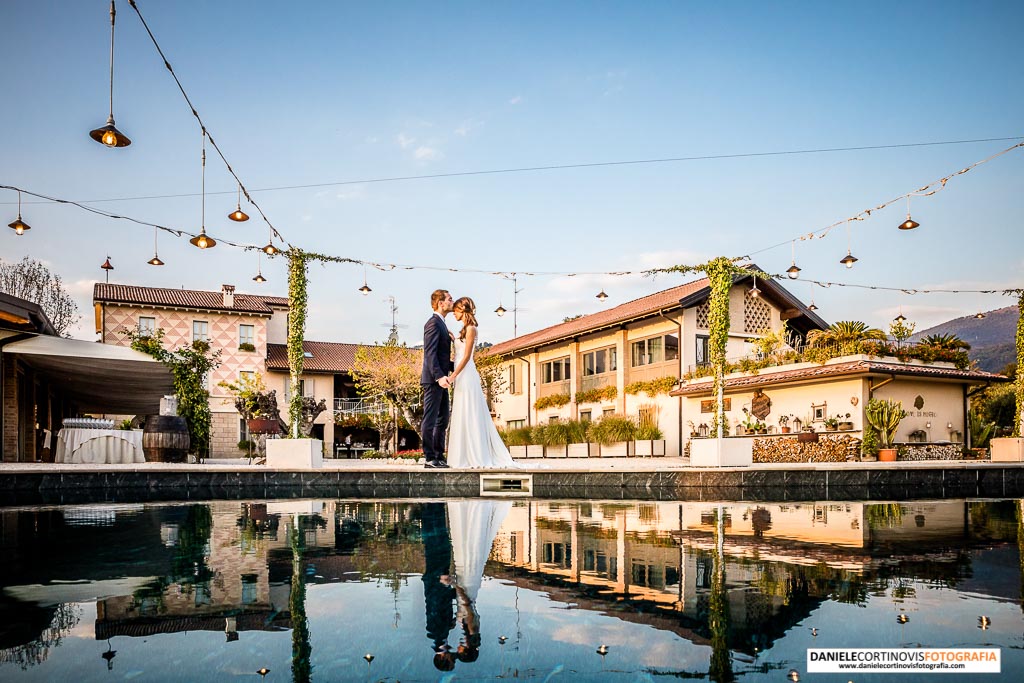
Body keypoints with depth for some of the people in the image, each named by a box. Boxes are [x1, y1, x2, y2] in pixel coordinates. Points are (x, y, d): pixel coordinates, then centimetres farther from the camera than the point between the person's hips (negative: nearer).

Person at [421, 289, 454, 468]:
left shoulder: (441, 324, 21)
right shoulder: (433, 323, -10)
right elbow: (430, 353, -20)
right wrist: (439, 376, -27)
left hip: (441, 379, 10)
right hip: (433, 380, -10)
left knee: (442, 420, 12)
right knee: (430, 420, -5)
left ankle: (439, 457, 18)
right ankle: (430, 459, -2)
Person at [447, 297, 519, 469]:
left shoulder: (470, 329, -9)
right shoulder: (465, 329, 17)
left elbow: (466, 356, -16)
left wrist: (453, 375, -20)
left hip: (466, 375, -10)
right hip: (462, 376, 10)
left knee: (470, 414, -8)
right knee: (464, 415, 9)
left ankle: (477, 457, -5)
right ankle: (469, 456, 13)